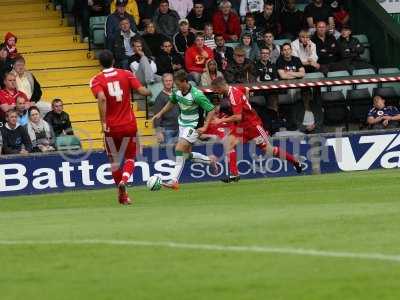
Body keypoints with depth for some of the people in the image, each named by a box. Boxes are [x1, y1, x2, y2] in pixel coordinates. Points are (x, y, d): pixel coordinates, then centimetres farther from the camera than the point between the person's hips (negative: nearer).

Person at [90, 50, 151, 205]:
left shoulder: (97, 80, -6)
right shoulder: (126, 74, -1)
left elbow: (102, 98, -23)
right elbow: (142, 90, -8)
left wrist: (103, 122, -22)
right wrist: (149, 92, 16)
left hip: (111, 127, -1)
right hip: (129, 125, 1)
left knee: (114, 160, 17)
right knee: (130, 157, 15)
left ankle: (122, 194, 21)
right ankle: (124, 180, -15)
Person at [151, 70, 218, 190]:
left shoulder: (197, 95, -24)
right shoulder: (177, 92, -3)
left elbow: (212, 110, -18)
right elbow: (171, 102, 21)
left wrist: (204, 126, -23)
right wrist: (160, 114, 14)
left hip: (192, 126, -8)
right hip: (182, 124, 8)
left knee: (179, 149, -19)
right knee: (187, 154, 10)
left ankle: (174, 180, -18)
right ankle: (210, 160, 32)